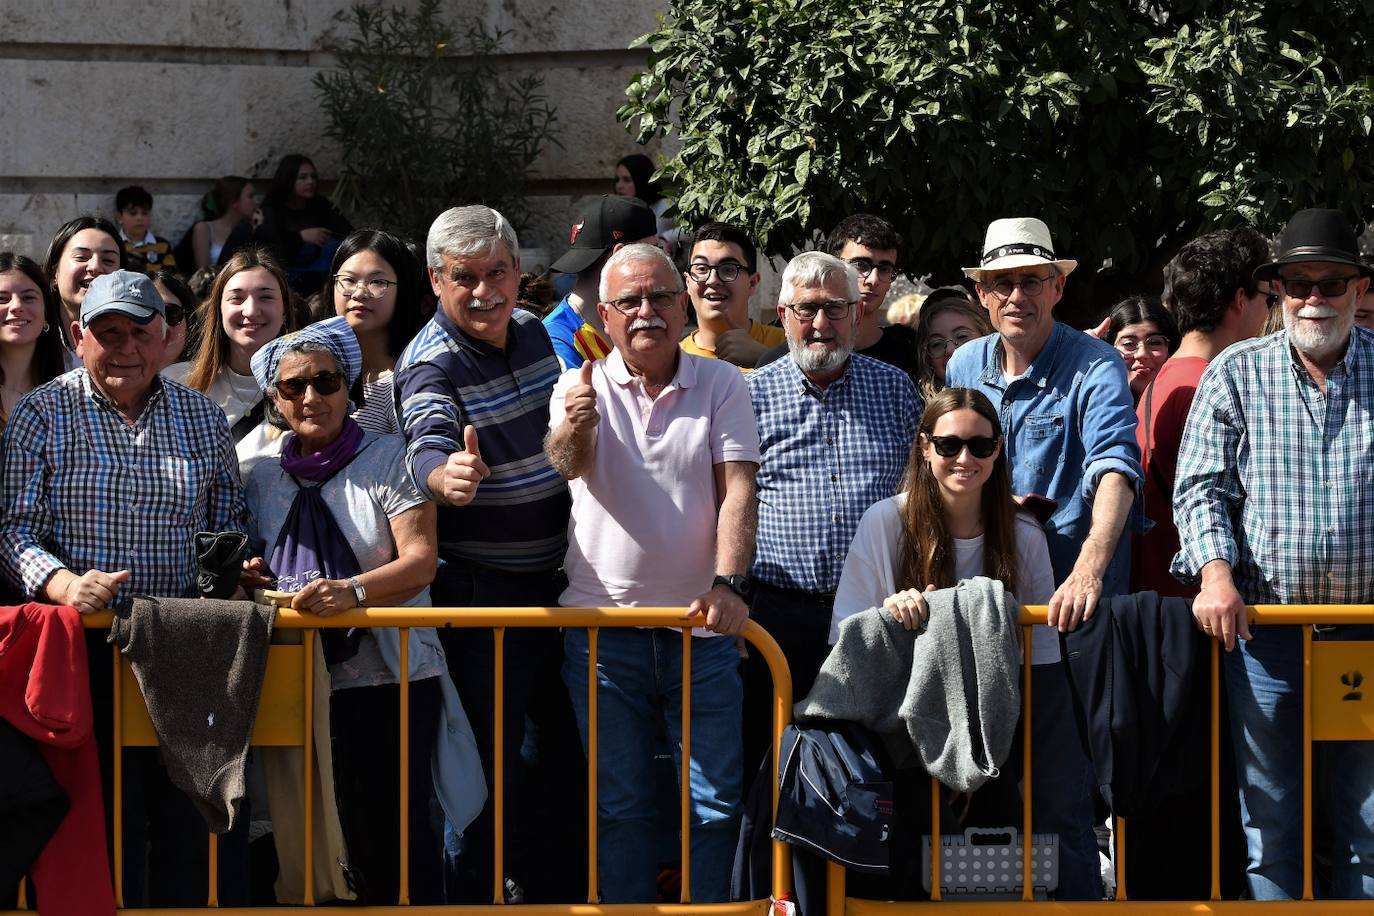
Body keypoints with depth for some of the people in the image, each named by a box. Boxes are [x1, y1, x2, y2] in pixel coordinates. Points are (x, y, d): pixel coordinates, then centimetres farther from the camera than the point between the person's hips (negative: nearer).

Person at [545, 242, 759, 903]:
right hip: (602, 624, 0)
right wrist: (574, 428, -40)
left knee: (717, 803, 3)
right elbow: (568, 466, -16)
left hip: (700, 623, 0)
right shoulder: (581, 387, 4)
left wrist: (728, 583, -20)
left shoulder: (720, 384, 5)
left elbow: (737, 488, -4)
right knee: (618, 805, 8)